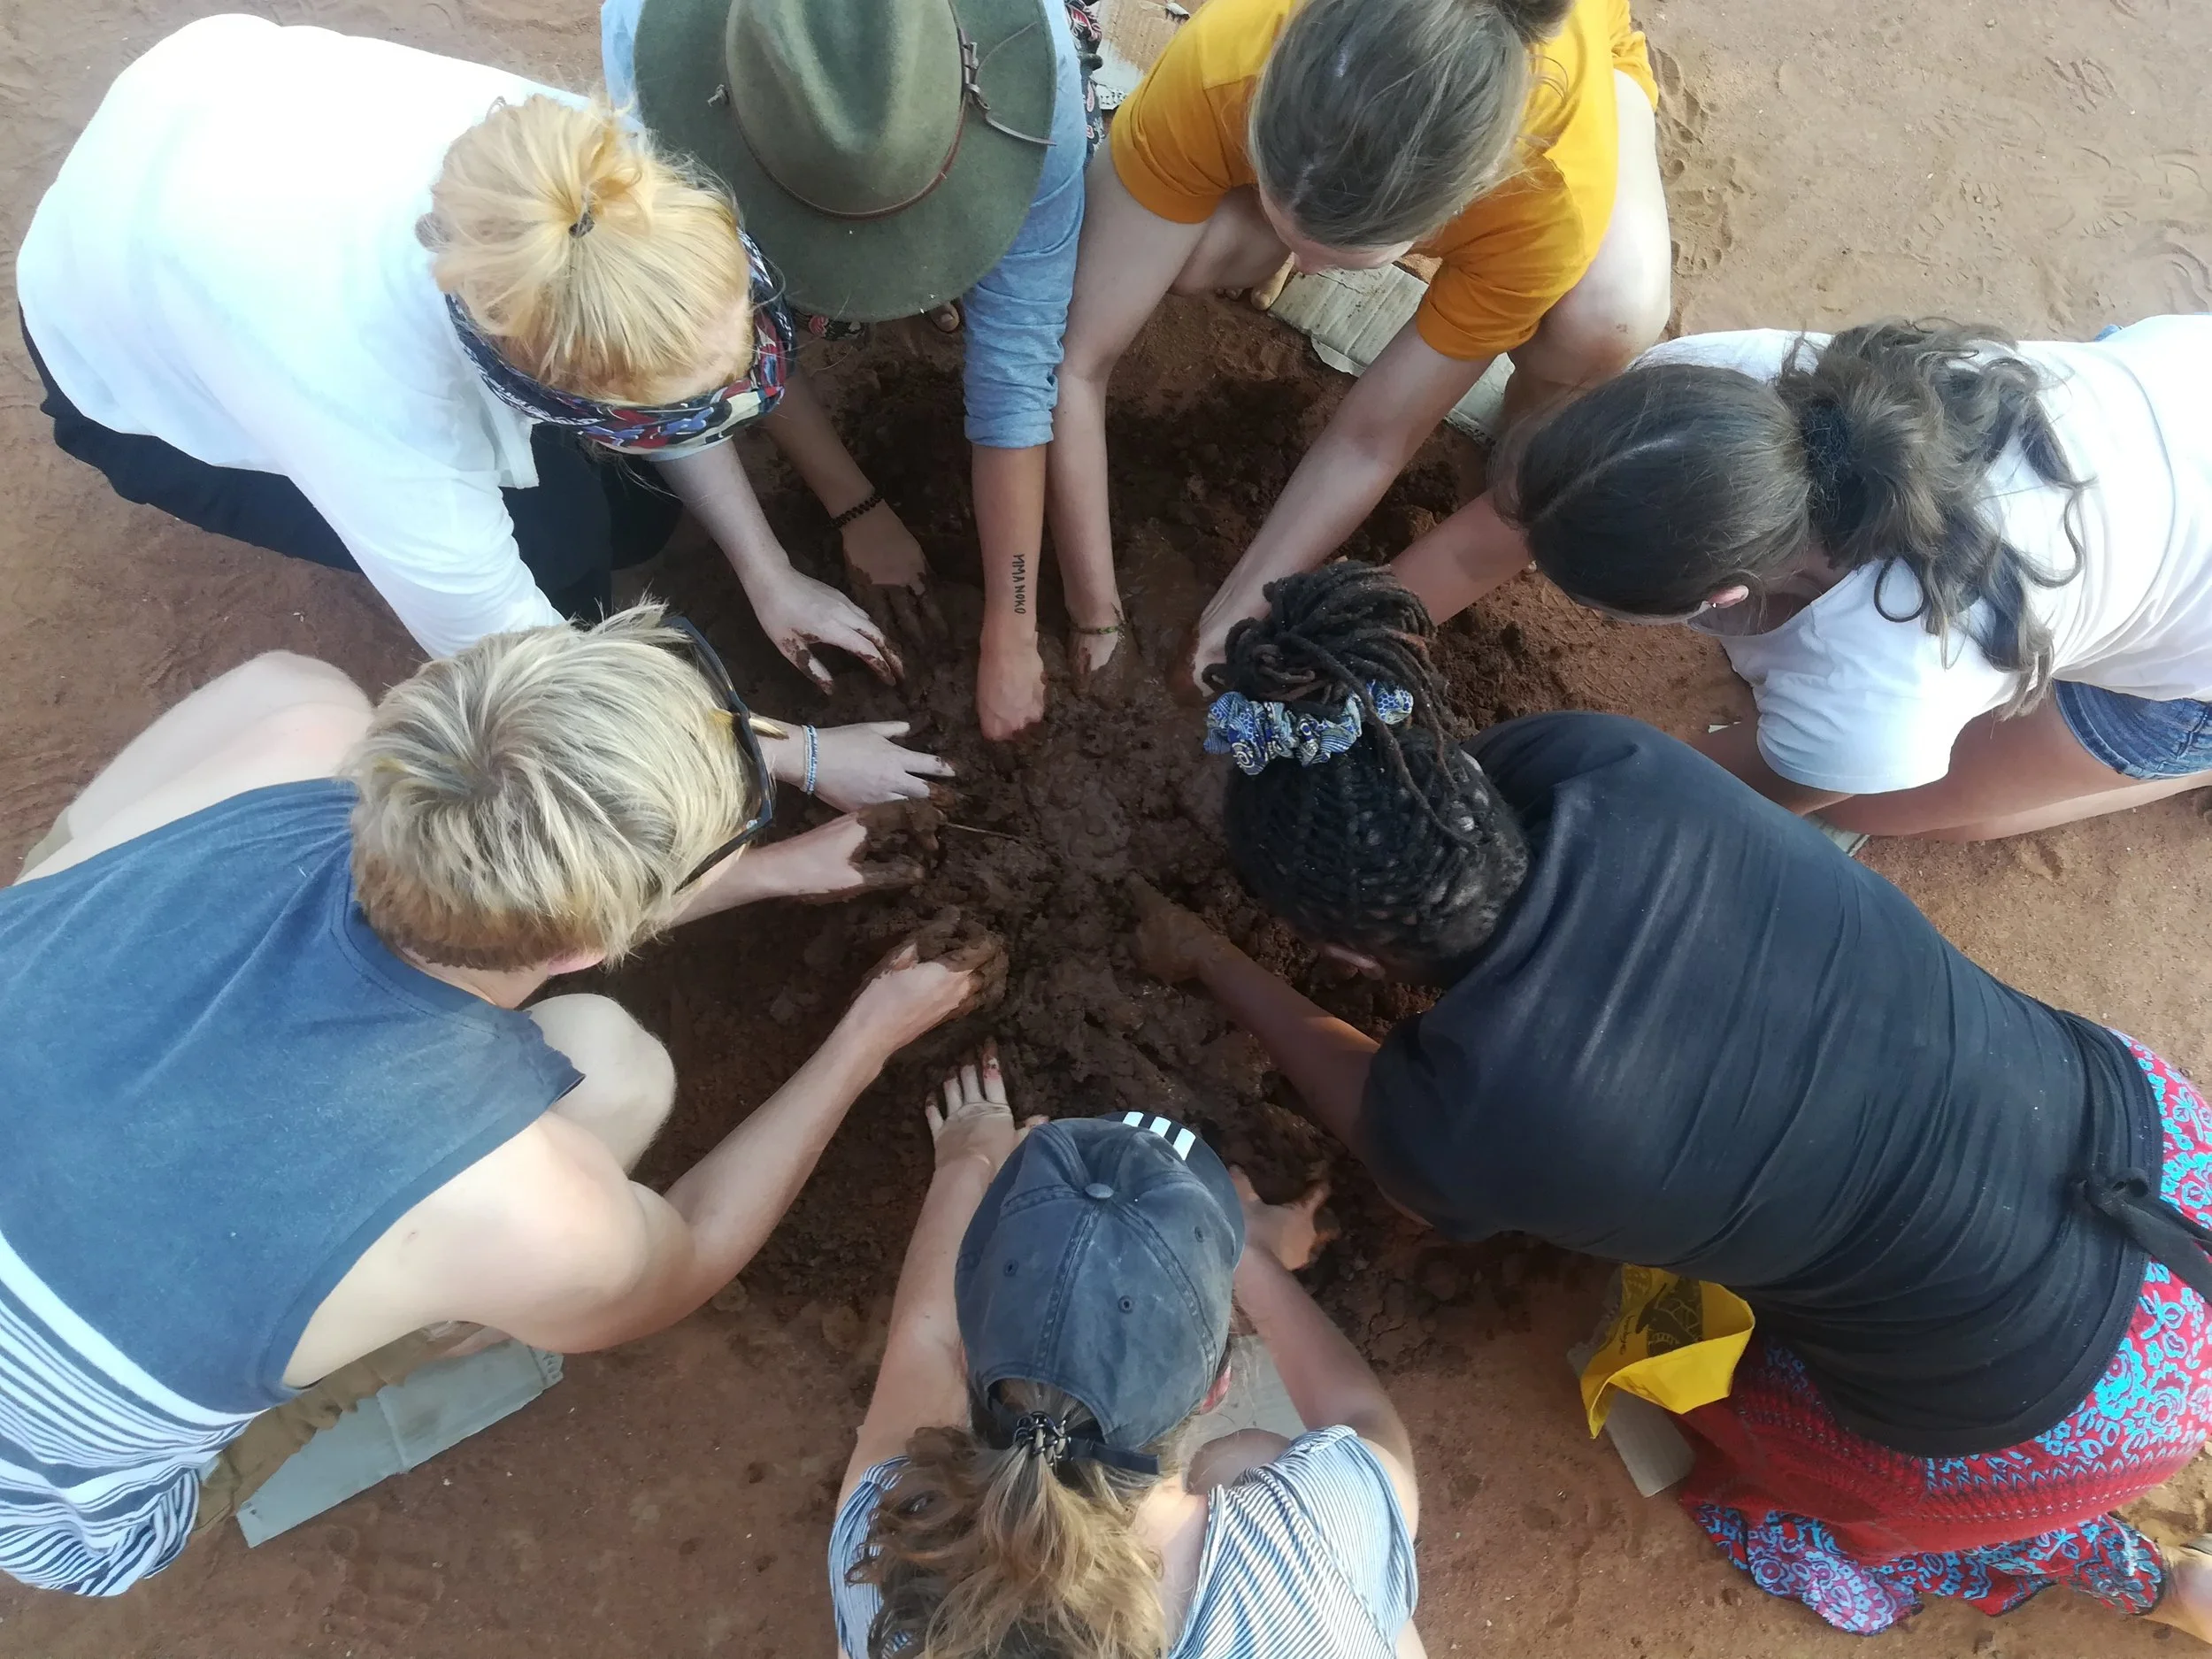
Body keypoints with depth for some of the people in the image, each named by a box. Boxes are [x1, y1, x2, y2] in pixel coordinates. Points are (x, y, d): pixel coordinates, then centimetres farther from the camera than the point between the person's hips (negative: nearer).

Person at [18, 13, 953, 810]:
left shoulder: (573, 162, -33)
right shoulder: (386, 436, -44)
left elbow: (653, 356, -12)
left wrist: (768, 576, -12)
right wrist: (805, 758, -24)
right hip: (129, 358, -4)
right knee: (558, 542, -21)